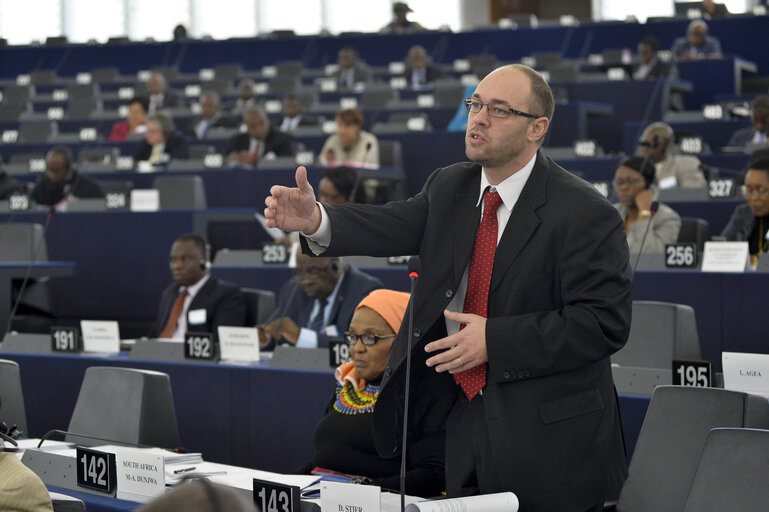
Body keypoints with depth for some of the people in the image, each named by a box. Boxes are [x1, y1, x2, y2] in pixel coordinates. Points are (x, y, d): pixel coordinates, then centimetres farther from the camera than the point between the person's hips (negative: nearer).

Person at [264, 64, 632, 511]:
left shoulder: (586, 214, -14)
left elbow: (605, 323, -18)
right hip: (466, 421, 6)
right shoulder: (450, 188, 7)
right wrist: (315, 220, -28)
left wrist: (495, 339, -23)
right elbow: (394, 226, -8)